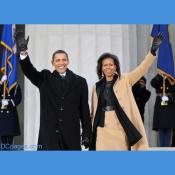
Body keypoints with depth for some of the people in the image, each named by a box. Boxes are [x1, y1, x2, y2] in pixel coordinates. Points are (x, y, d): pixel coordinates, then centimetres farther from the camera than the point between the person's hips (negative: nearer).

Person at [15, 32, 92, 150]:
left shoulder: (79, 82, 6)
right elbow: (29, 71, -8)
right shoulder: (45, 78, 9)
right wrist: (23, 52, -27)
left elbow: (85, 110, 5)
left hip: (71, 134, 0)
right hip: (48, 134, 0)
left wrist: (87, 134, 1)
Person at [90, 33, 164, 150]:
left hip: (120, 127, -2)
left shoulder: (125, 80, 4)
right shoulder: (97, 87, 11)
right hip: (103, 129, 2)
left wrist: (153, 51, -23)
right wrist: (91, 131, 13)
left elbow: (142, 69, -9)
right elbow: (94, 110, 14)